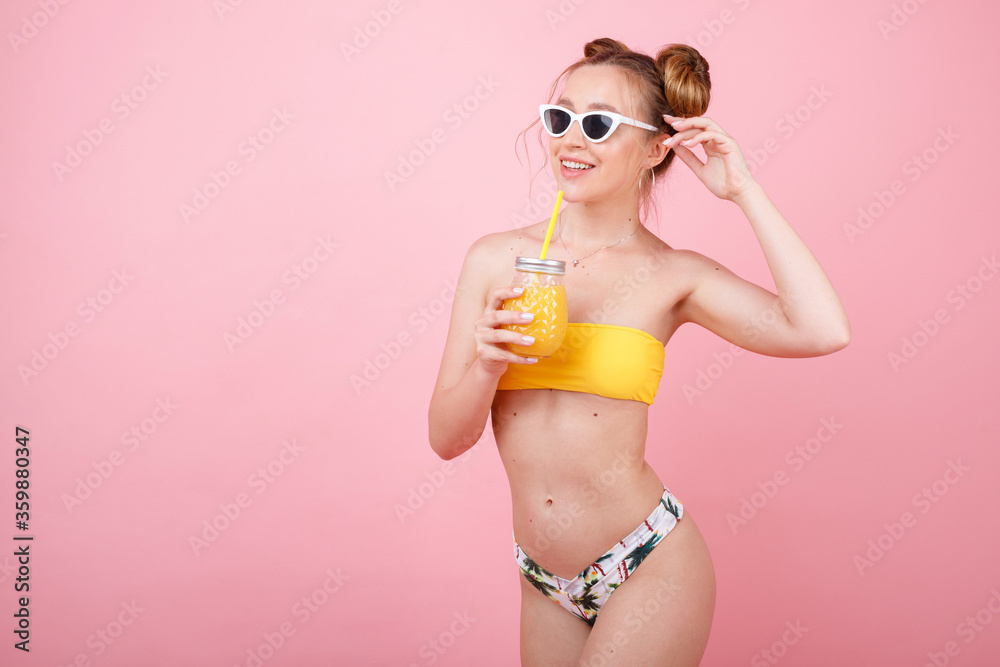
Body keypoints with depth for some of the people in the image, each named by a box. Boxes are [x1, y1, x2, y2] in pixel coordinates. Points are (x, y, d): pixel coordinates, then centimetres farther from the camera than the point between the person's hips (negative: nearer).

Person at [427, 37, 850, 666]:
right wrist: (488, 364, -21)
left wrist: (743, 190, -14)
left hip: (649, 568, -3)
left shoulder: (672, 275, -6)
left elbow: (824, 331, -23)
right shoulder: (496, 258, -1)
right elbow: (446, 437, -1)